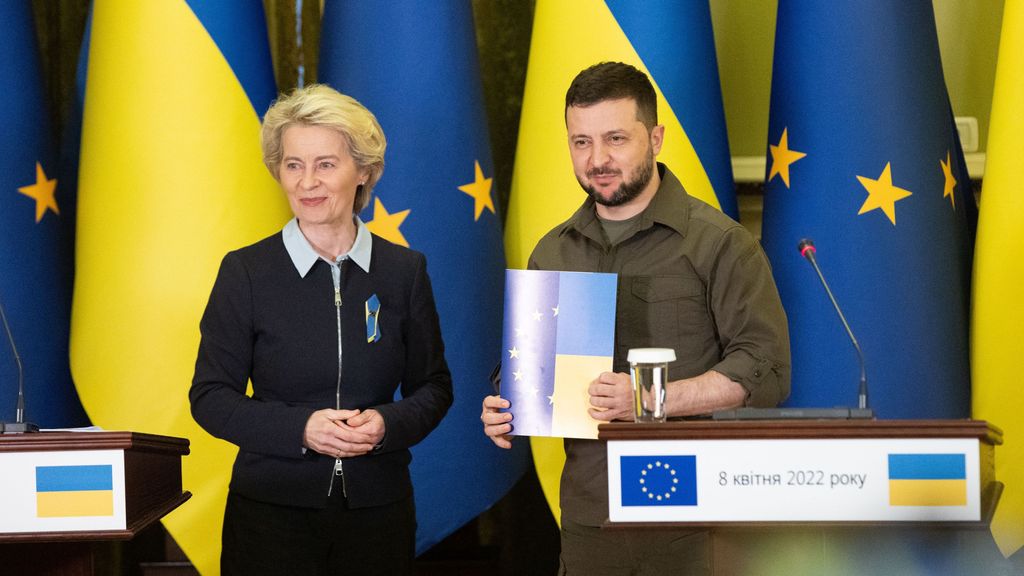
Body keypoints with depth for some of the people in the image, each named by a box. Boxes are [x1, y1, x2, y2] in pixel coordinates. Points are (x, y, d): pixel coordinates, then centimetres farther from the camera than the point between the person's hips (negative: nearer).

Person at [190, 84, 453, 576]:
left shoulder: (405, 270, 3)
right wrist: (301, 428, -18)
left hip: (378, 511, 2)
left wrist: (387, 424, -14)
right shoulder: (245, 272, -2)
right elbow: (210, 397, -3)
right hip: (271, 511, -2)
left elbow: (434, 387, 7)